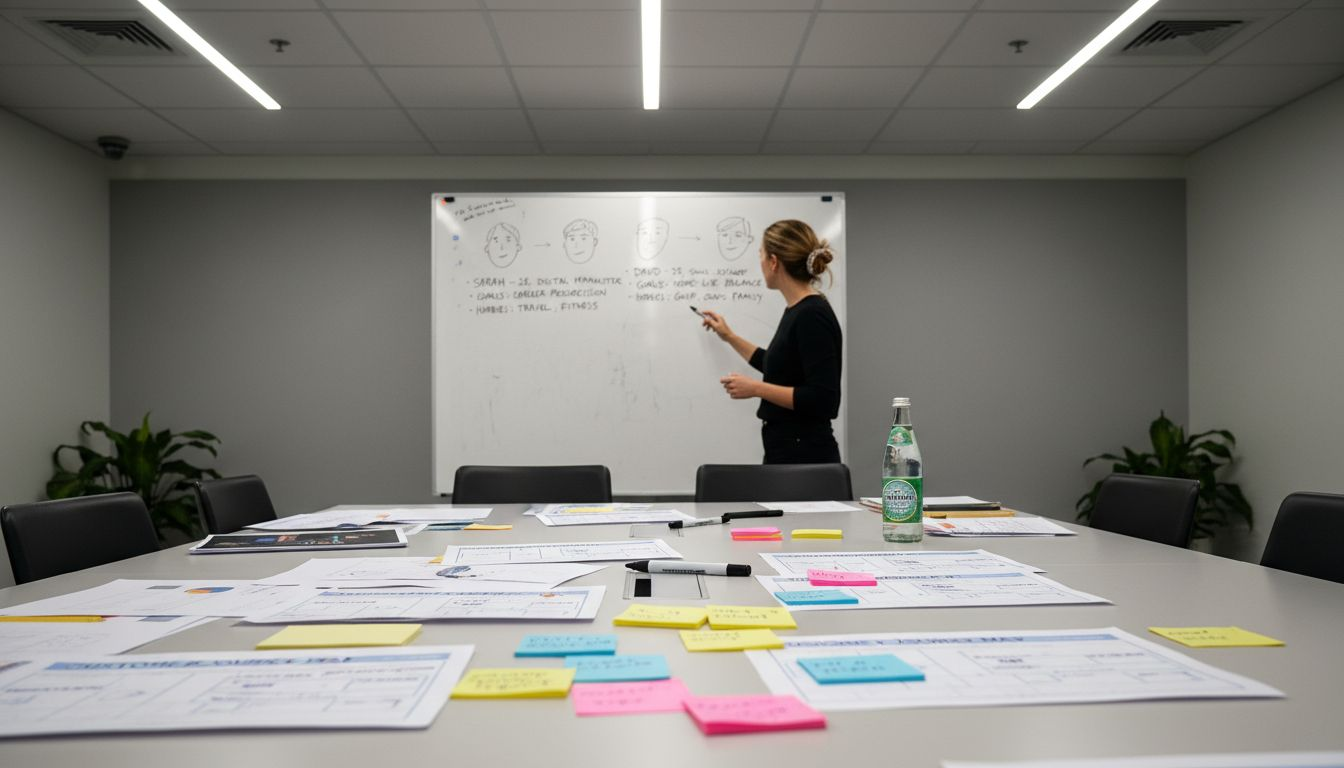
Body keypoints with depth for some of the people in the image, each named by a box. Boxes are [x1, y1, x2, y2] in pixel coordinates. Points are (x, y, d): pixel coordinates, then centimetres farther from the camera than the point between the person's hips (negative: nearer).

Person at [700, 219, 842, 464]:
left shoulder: (813, 315, -19)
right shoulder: (797, 311, 11)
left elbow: (823, 399, -24)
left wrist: (757, 388, -19)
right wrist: (729, 337, 33)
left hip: (805, 458, -10)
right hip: (786, 453, 10)